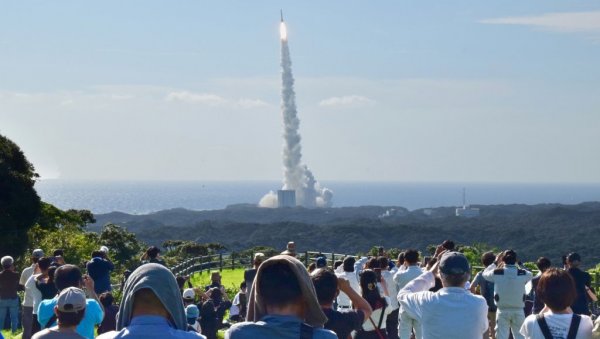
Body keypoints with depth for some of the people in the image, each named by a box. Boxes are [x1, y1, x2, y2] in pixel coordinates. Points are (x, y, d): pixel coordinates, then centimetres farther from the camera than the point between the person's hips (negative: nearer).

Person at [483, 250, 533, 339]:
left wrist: (496, 262, 19)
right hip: (518, 311, 0)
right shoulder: (523, 273, -7)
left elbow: (485, 273, 11)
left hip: (503, 311, 0)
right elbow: (530, 275, 16)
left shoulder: (497, 273, -9)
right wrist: (517, 265, 17)